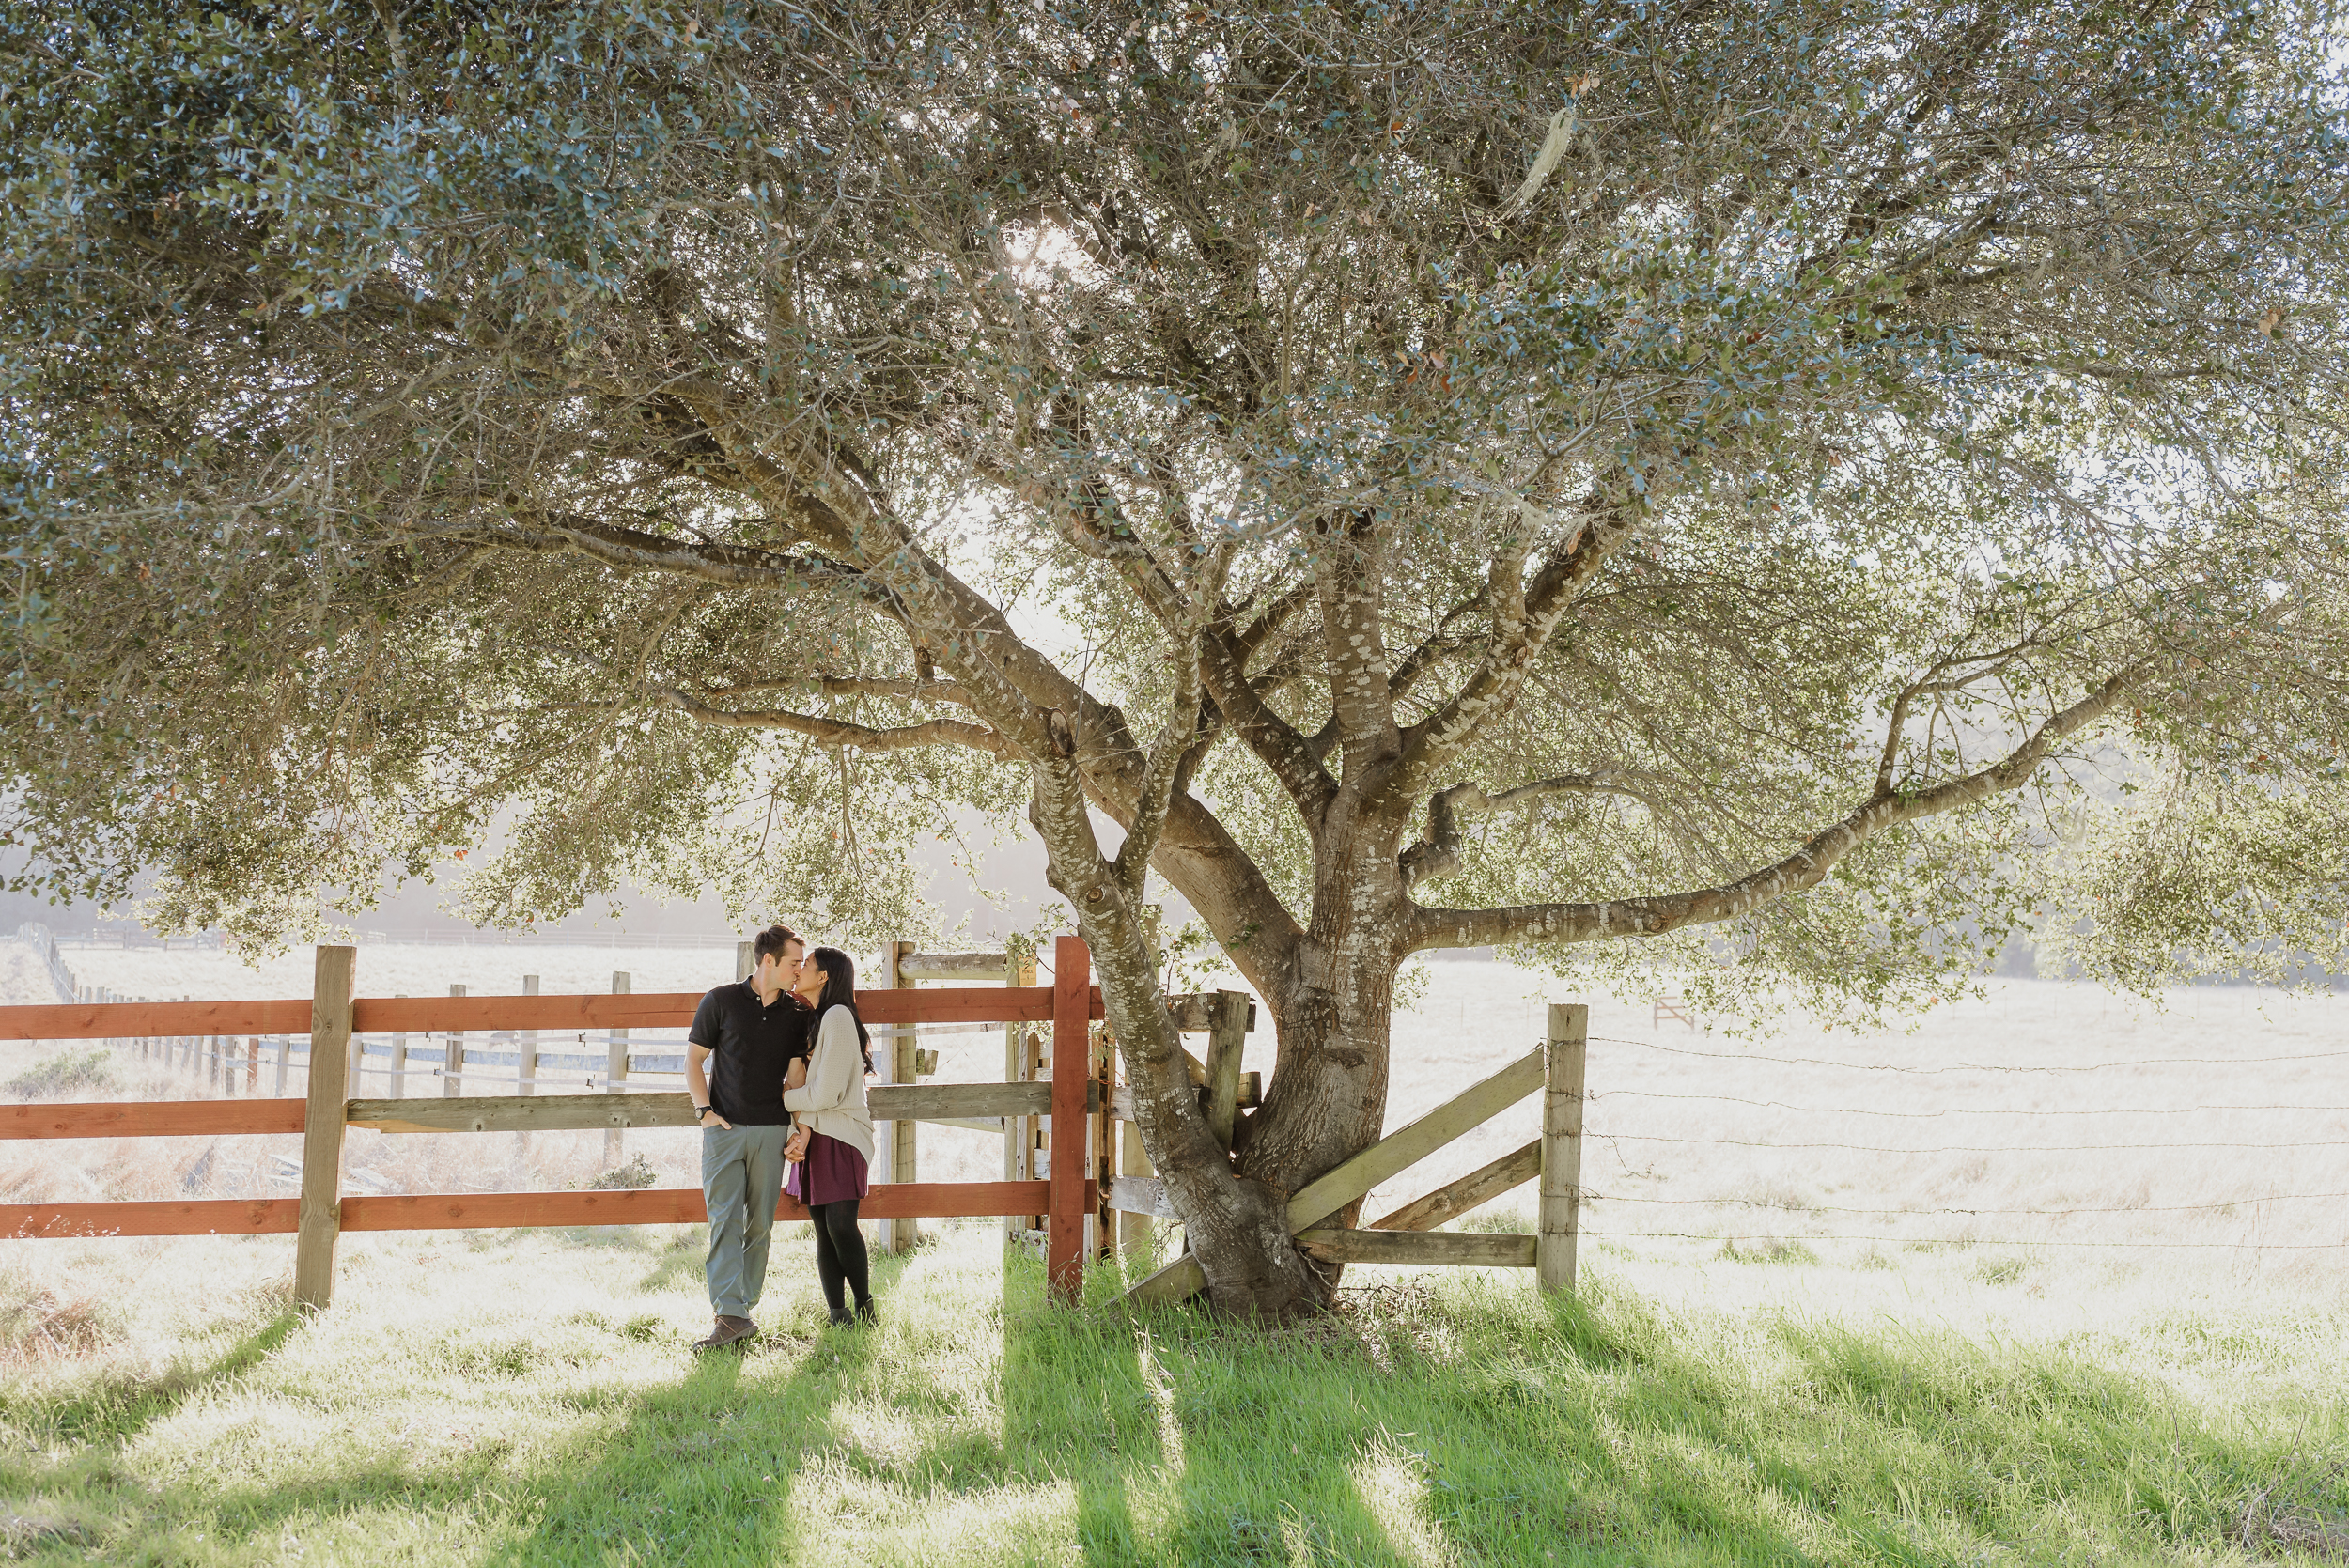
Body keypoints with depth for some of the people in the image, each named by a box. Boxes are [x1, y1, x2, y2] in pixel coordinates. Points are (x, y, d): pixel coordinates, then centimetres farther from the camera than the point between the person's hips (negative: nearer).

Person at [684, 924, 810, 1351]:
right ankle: (730, 1315, -14)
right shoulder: (721, 1001, 0)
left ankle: (743, 1308, 13)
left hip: (771, 1130, 3)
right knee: (724, 1220, -10)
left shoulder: (796, 1012, 8)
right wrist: (704, 1110, -6)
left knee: (760, 1224, 4)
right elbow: (693, 1060, 5)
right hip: (724, 1128, -3)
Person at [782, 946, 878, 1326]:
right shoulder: (811, 1020, 16)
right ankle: (838, 1315, 5)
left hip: (842, 1137, -8)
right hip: (814, 1137, 8)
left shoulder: (837, 1016, -11)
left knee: (840, 1226, -12)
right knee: (824, 1231, 3)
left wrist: (782, 1098, -2)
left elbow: (825, 1094, -16)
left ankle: (864, 1304, 5)